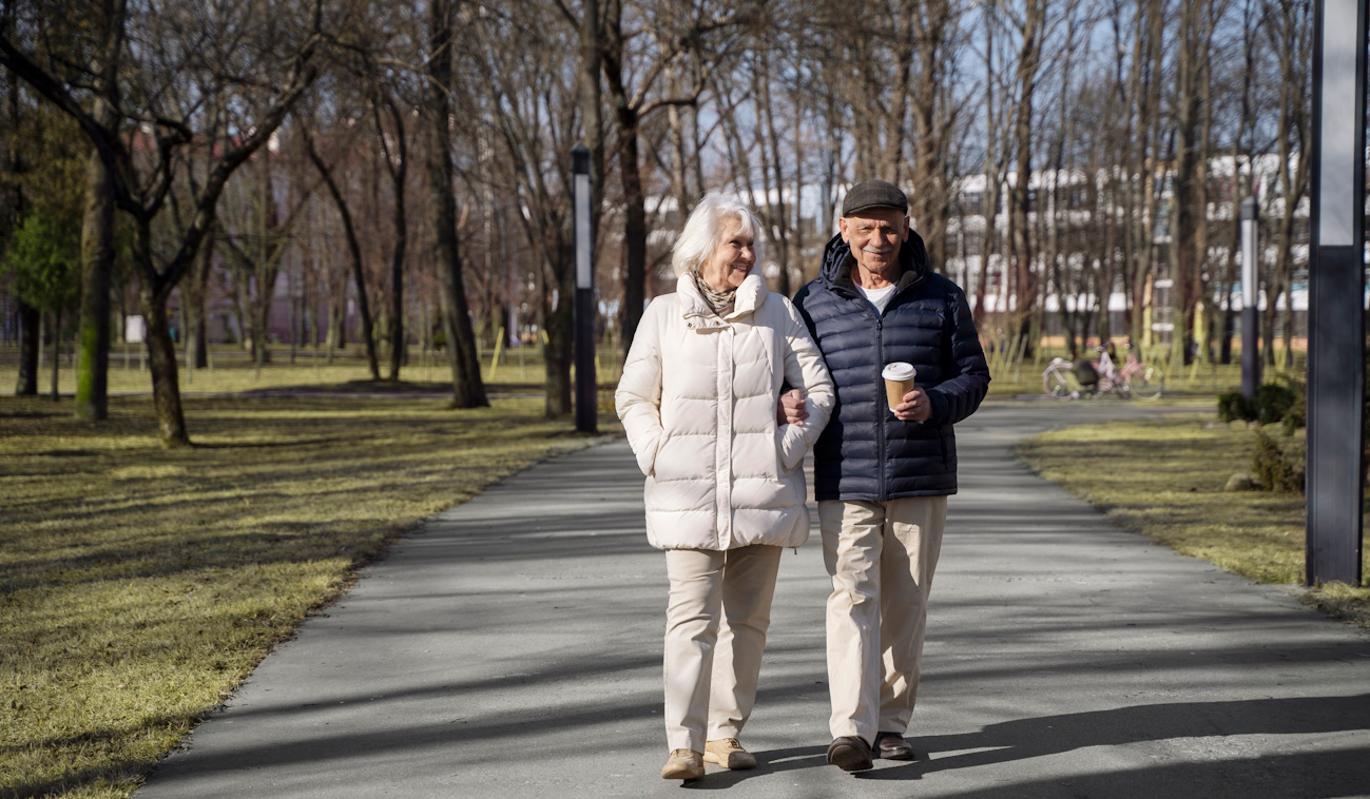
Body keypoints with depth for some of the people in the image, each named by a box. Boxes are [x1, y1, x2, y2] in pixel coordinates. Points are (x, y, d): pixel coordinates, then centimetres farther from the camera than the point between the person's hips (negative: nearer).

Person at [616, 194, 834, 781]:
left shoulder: (778, 313, 7)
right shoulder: (663, 315, 6)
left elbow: (817, 390, 7)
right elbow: (633, 399, 10)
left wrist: (787, 448, -5)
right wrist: (658, 457, -3)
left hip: (762, 491, 2)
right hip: (688, 493, -2)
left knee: (747, 618, 7)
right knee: (692, 616, -11)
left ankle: (725, 733, 18)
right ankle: (683, 744, -14)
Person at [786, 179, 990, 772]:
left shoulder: (941, 298, 6)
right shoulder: (814, 302, 5)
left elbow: (973, 375, 8)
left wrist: (935, 404, -13)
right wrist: (787, 404, -10)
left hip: (921, 480, 2)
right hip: (844, 482, -1)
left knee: (905, 606, 8)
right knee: (852, 598, -13)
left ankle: (891, 722, 20)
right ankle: (850, 730, -18)